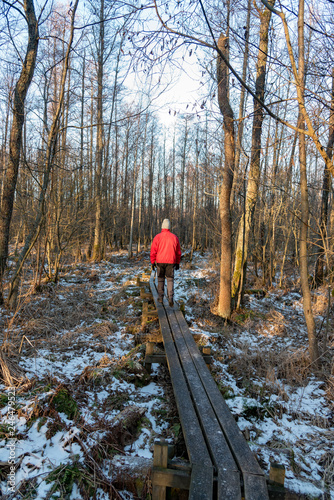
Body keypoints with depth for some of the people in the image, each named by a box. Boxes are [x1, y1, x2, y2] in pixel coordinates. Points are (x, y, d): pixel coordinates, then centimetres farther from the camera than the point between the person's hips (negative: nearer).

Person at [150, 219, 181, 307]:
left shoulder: (157, 237, -4)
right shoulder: (174, 237, 2)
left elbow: (153, 251, -5)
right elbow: (178, 252, 7)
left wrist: (152, 262, 3)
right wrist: (177, 262, 15)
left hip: (160, 262, 0)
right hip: (171, 262, 1)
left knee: (160, 279, 13)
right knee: (170, 280, 5)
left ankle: (160, 297, 18)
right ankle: (170, 298, -7)